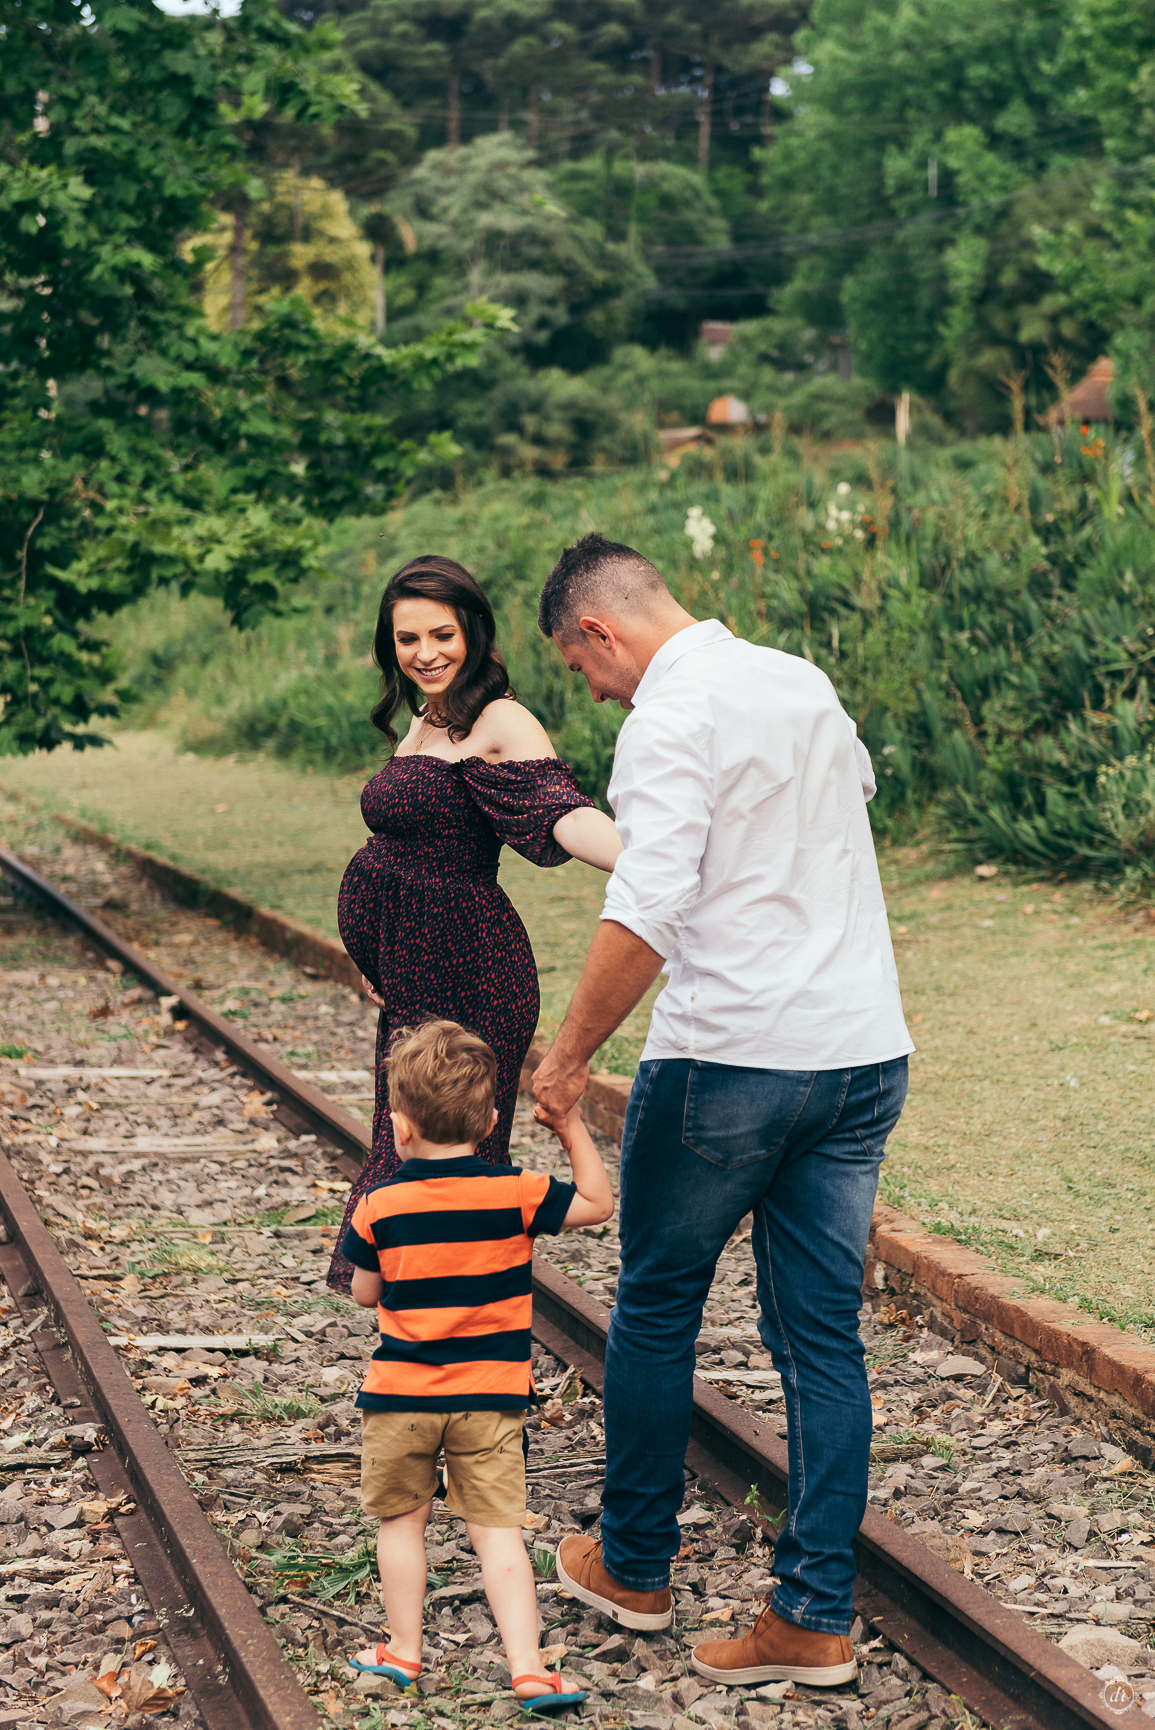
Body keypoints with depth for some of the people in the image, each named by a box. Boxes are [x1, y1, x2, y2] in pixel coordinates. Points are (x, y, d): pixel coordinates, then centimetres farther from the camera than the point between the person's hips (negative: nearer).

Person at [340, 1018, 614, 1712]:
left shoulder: (381, 1206, -6)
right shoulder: (515, 1194, -8)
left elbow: (366, 1292, 6)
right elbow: (599, 1203, 2)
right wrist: (572, 1126, 6)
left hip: (401, 1394, 0)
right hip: (491, 1395, 0)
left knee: (402, 1521, 16)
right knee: (499, 1531, 1)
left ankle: (404, 1651, 23)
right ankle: (527, 1667, -7)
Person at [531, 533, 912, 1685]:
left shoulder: (671, 715, -13)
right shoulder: (804, 683, 12)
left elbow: (646, 913, -23)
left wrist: (570, 1053, -13)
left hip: (731, 1056, -7)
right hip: (866, 1050, 7)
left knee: (656, 1306, 13)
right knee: (822, 1334, 8)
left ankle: (633, 1568, 26)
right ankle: (816, 1618, 8)